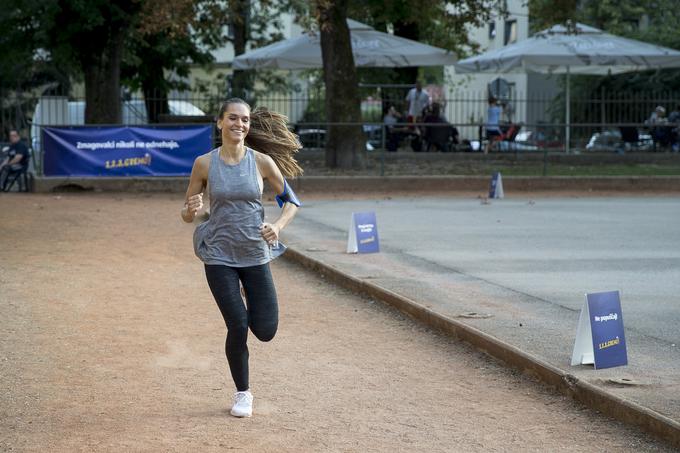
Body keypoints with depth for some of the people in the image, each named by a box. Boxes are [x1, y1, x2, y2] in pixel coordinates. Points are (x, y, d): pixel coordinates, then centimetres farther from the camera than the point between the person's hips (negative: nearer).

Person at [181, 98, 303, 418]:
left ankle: (247, 297, 36)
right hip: (219, 257, -1)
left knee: (265, 331, 0)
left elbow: (291, 200, 6)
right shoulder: (205, 163, -5)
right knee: (237, 327, -8)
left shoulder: (262, 161, -4)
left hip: (256, 255, 1)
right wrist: (192, 209, -22)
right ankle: (243, 394, 15)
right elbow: (187, 215, 2)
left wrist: (279, 226, -13)